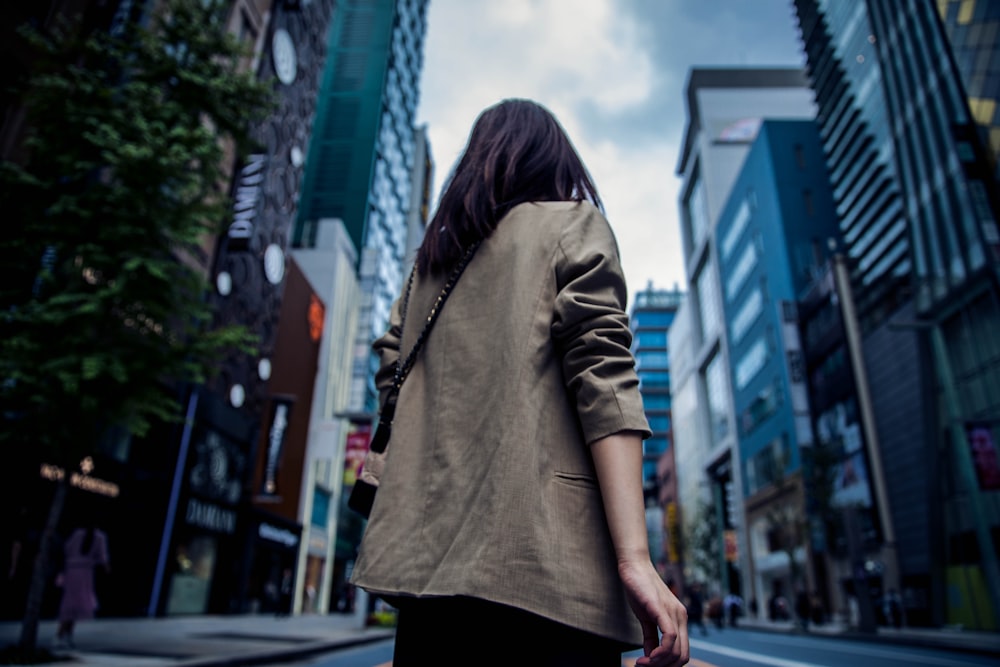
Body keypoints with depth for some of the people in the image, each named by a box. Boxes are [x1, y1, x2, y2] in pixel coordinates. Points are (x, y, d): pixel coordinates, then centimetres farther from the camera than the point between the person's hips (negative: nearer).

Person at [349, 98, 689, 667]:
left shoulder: (431, 253, 21)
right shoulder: (573, 223, 6)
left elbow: (391, 376, 15)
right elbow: (603, 376, -9)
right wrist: (634, 555, -15)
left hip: (423, 550, 6)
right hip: (540, 551, -5)